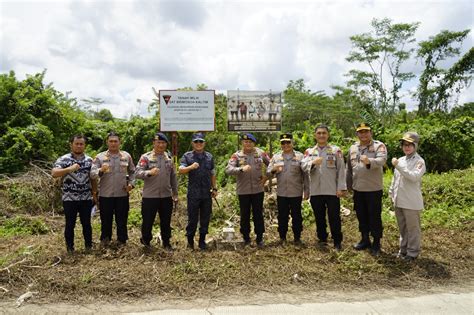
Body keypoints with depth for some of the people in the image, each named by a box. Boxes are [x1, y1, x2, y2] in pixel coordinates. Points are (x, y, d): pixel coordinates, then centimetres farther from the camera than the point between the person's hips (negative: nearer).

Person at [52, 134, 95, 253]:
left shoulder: (89, 160, 7)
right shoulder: (64, 159, -5)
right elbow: (54, 173, -18)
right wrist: (70, 169, -31)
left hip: (86, 198, 3)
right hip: (69, 199, -2)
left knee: (86, 223, 12)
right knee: (70, 224, 9)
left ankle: (89, 246, 26)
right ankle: (70, 248, 23)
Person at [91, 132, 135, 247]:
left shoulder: (126, 156, 5)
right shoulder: (100, 157, -1)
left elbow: (132, 172, 16)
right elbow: (92, 174, -8)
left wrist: (131, 183, 1)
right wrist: (100, 171, -27)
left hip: (122, 194, 1)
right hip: (105, 195, -1)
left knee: (122, 220, 11)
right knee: (106, 220, 11)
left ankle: (122, 241, 25)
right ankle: (105, 241, 28)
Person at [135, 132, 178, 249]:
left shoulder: (169, 158, 9)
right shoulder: (145, 157, -4)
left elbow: (173, 177, 14)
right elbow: (137, 173, -14)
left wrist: (175, 193, 13)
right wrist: (149, 172, -33)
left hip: (166, 196, 3)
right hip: (149, 196, -3)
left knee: (166, 222, 13)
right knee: (147, 221, 9)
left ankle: (166, 242, 30)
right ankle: (146, 241, 32)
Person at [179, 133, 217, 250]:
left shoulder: (209, 156, 11)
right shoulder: (187, 156, 2)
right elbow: (181, 170, -11)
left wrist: (214, 188, 12)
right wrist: (191, 167, -29)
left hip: (207, 193, 3)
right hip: (193, 193, -3)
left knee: (205, 218, 9)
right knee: (192, 218, 4)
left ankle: (202, 241, 23)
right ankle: (190, 240, 21)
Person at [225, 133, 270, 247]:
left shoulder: (260, 153, 2)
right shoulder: (237, 155, -4)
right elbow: (228, 170, -15)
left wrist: (267, 176, 4)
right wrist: (241, 169, -28)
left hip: (258, 190, 1)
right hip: (243, 191, -1)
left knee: (258, 214, 9)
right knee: (245, 215, 10)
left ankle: (260, 238, 24)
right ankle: (246, 238, 26)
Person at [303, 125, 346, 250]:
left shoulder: (336, 150, 3)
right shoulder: (309, 151, 8)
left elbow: (341, 170, -1)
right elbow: (304, 167, -5)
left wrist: (341, 187, -7)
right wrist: (313, 163, -26)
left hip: (332, 190, -2)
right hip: (315, 191, 2)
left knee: (334, 217, 3)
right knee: (319, 217, 12)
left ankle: (337, 241, 16)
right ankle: (322, 239, 27)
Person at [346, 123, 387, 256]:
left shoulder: (379, 146, -7)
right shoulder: (353, 148, 9)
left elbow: (382, 160, -28)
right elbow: (349, 168, 15)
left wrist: (369, 161, -47)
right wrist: (349, 185, 16)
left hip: (374, 189, -5)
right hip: (358, 189, 5)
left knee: (375, 217, 4)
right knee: (361, 216, 15)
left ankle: (376, 243, 19)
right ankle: (365, 240, 31)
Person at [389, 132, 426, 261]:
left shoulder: (419, 161, -9)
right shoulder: (401, 160, 11)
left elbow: (414, 177, -27)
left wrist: (398, 165, -27)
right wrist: (391, 193, 18)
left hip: (411, 202, -7)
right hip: (399, 201, 7)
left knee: (413, 228, 6)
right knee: (402, 227, 18)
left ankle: (413, 252, 18)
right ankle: (404, 249, 31)